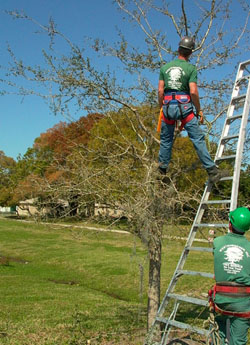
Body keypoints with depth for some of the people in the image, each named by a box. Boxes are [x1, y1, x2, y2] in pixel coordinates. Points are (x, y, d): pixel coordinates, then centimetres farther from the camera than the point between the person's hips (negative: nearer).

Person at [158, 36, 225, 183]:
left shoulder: (165, 67, 9)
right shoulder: (191, 68, -2)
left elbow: (160, 90, 7)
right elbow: (193, 92, -10)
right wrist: (199, 110, 1)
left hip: (168, 106, 4)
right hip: (184, 106, -3)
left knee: (166, 140, 14)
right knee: (198, 138, -3)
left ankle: (162, 172, 19)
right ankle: (212, 171, -6)